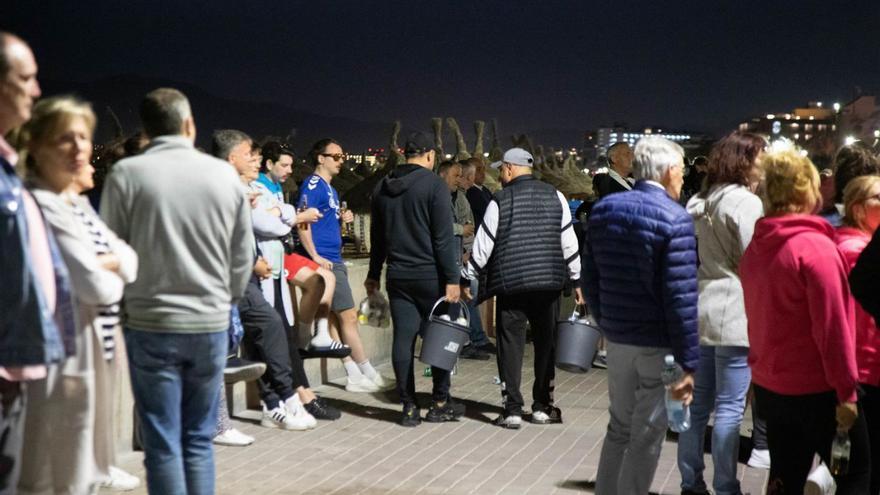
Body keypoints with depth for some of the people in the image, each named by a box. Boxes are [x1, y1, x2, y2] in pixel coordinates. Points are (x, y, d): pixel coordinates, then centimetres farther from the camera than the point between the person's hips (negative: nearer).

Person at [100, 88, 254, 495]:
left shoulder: (126, 174, -7)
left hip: (150, 324, -2)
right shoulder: (225, 174, 1)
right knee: (199, 439, 13)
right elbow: (243, 256, 5)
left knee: (162, 444, 5)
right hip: (211, 324, 2)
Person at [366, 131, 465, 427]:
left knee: (403, 338, 4)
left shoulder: (383, 188, 11)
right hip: (429, 274, -5)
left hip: (397, 276, 5)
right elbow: (444, 237, -13)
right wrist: (452, 279, -12)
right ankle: (440, 404, 13)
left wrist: (373, 274, 25)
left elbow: (377, 236, 18)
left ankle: (409, 407, 7)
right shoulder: (433, 184, -8)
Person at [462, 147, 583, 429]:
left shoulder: (500, 201, -3)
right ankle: (542, 406, 19)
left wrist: (466, 278, 9)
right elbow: (569, 242, 4)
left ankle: (512, 410, 2)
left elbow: (483, 247, -2)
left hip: (511, 283, -2)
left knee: (511, 344, 4)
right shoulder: (555, 196, 4)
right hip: (549, 282, 3)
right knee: (546, 343, 12)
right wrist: (577, 280, 12)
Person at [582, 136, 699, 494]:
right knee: (647, 436, 7)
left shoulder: (603, 209, 5)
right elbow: (681, 298, -19)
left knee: (620, 427, 21)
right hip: (658, 344, -6)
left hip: (616, 338, 6)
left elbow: (589, 279, 10)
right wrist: (688, 362, -15)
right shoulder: (674, 218, -15)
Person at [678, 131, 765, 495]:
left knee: (698, 402, 13)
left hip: (698, 310, 8)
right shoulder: (746, 202, -10)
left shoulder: (699, 201, 15)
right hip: (734, 313, -8)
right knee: (729, 408, -2)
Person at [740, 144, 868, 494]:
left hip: (769, 385, 7)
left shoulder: (755, 248, 4)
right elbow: (832, 327, -20)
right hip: (816, 389, -7)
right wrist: (846, 390, -13)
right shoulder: (816, 246, -18)